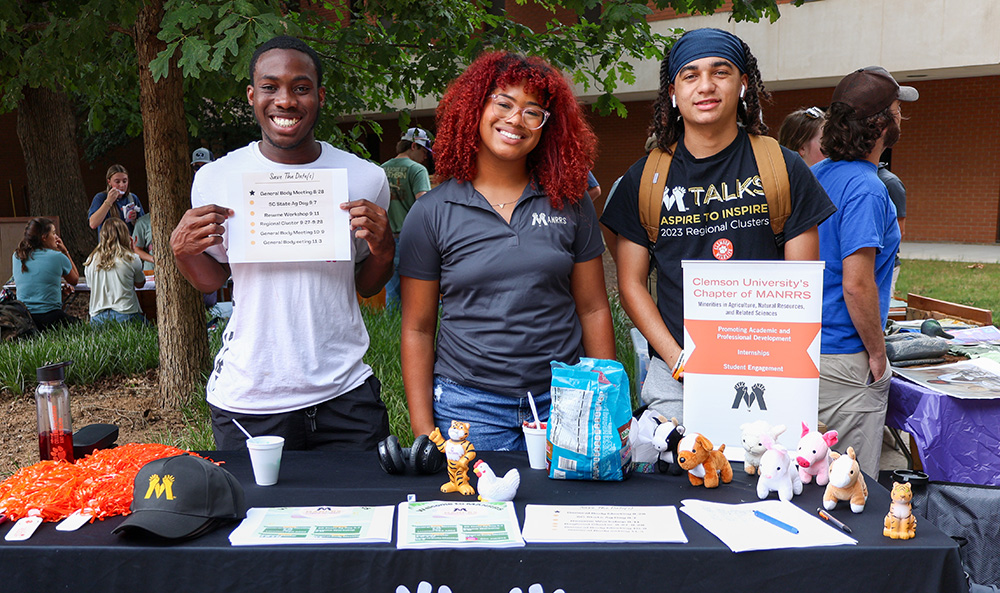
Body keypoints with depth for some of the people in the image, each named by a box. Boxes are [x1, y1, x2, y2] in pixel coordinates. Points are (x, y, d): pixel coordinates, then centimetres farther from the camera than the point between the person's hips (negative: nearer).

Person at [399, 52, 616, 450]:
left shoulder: (569, 202, 4)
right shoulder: (431, 213, 0)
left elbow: (593, 310, 6)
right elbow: (417, 330, 1)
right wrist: (423, 431, -3)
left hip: (563, 402, 2)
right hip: (469, 403, -1)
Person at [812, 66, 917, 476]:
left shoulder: (816, 176, 8)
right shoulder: (865, 188, -18)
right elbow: (856, 285, -25)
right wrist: (877, 353, -11)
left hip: (805, 350, 9)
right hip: (845, 364, -8)